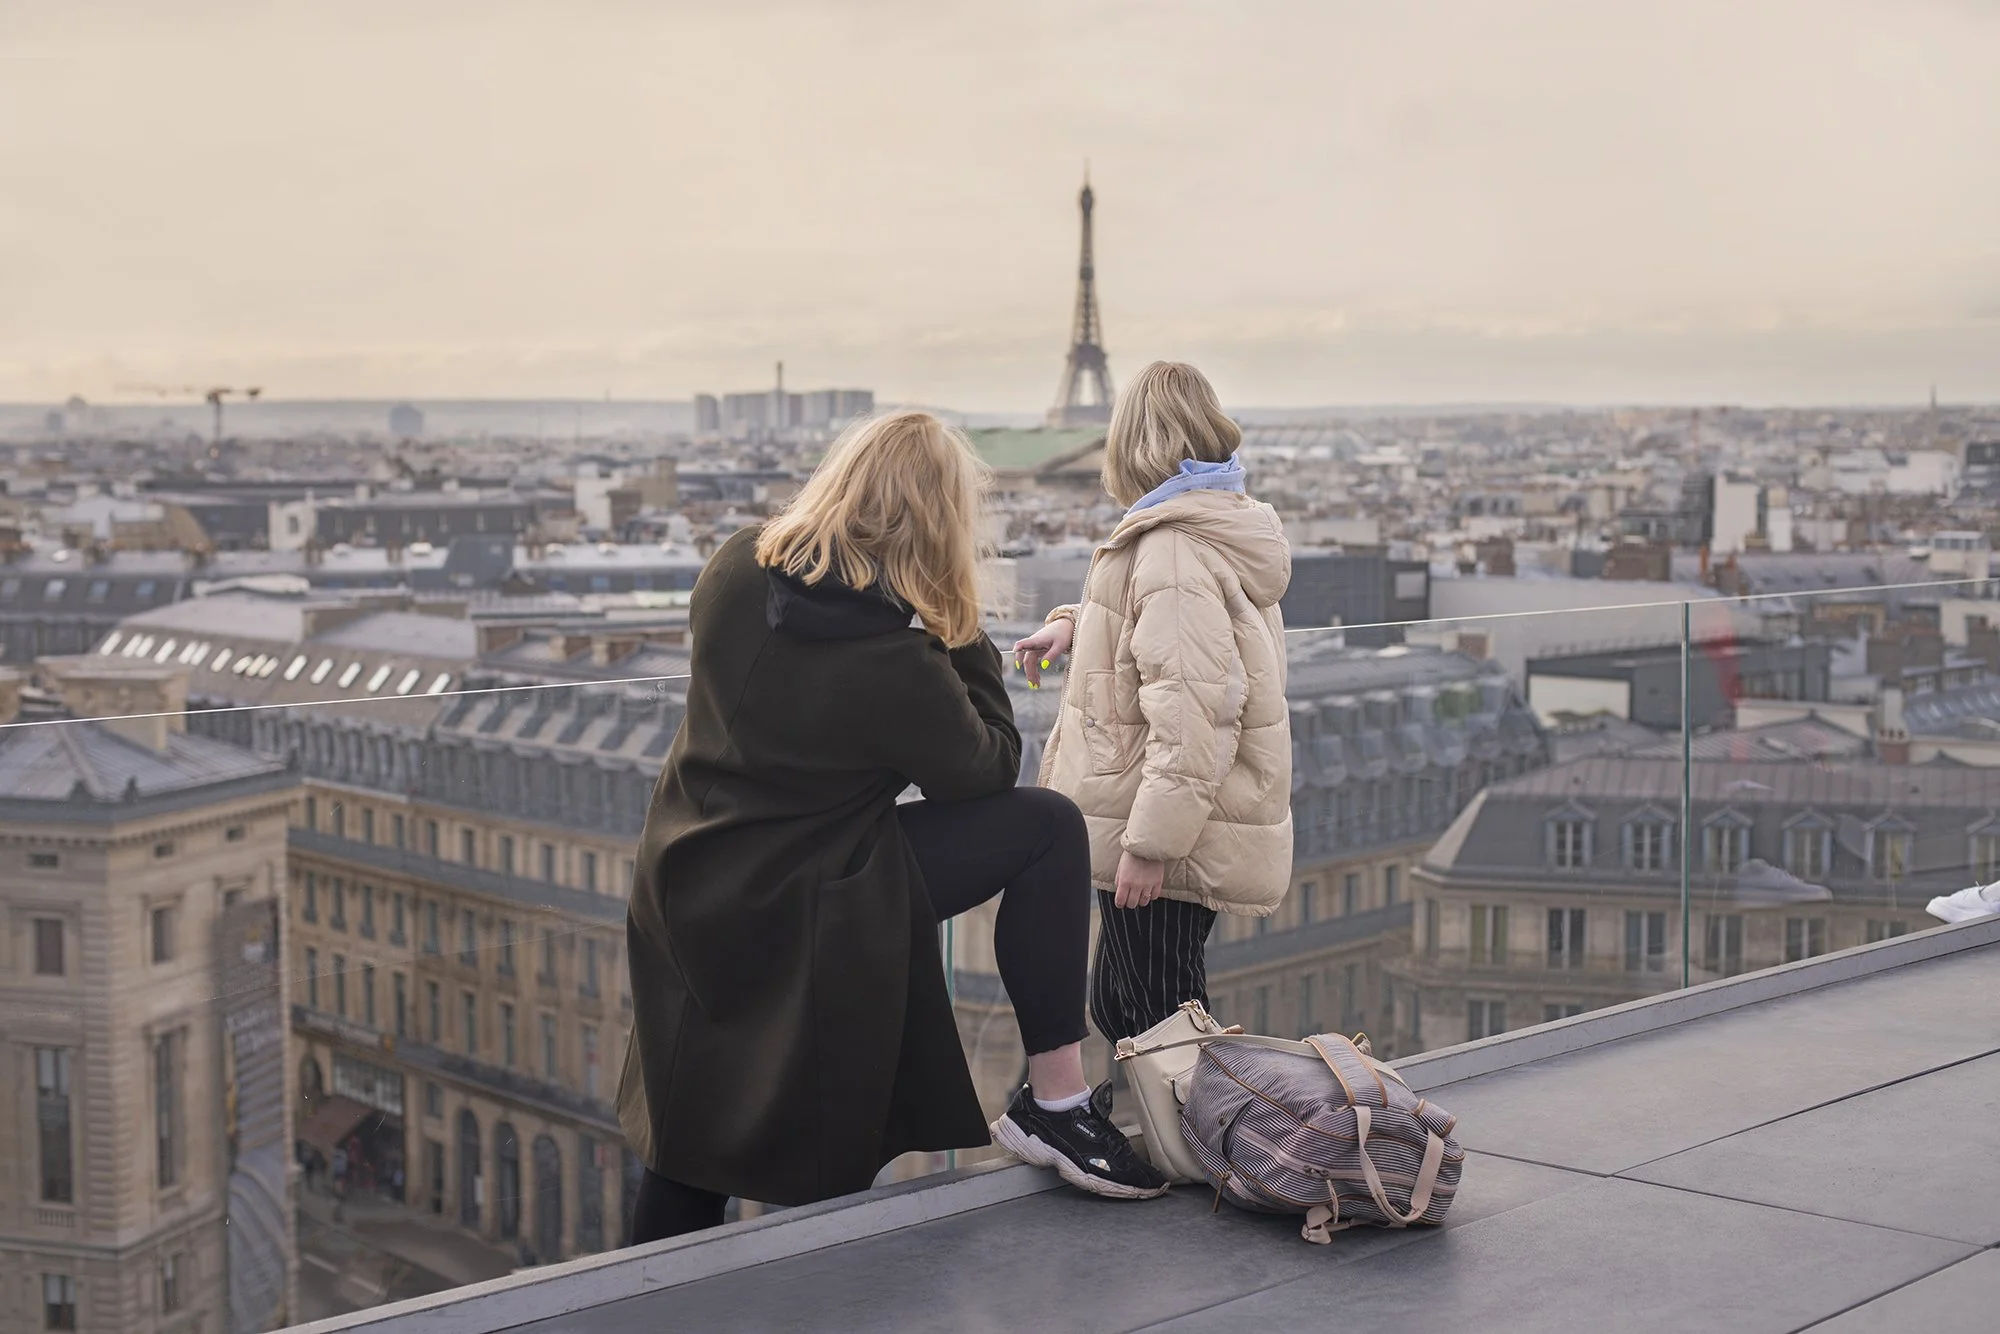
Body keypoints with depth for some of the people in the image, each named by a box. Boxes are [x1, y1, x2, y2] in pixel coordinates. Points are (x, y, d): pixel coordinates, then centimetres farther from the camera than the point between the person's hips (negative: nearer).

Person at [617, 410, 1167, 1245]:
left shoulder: (734, 572, -5)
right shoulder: (896, 660, -24)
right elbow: (988, 770, -7)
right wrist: (964, 638, -3)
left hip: (683, 895, 7)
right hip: (797, 918, -7)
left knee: (697, 1133, 23)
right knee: (1049, 829, -1)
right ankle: (1055, 1105, 4)